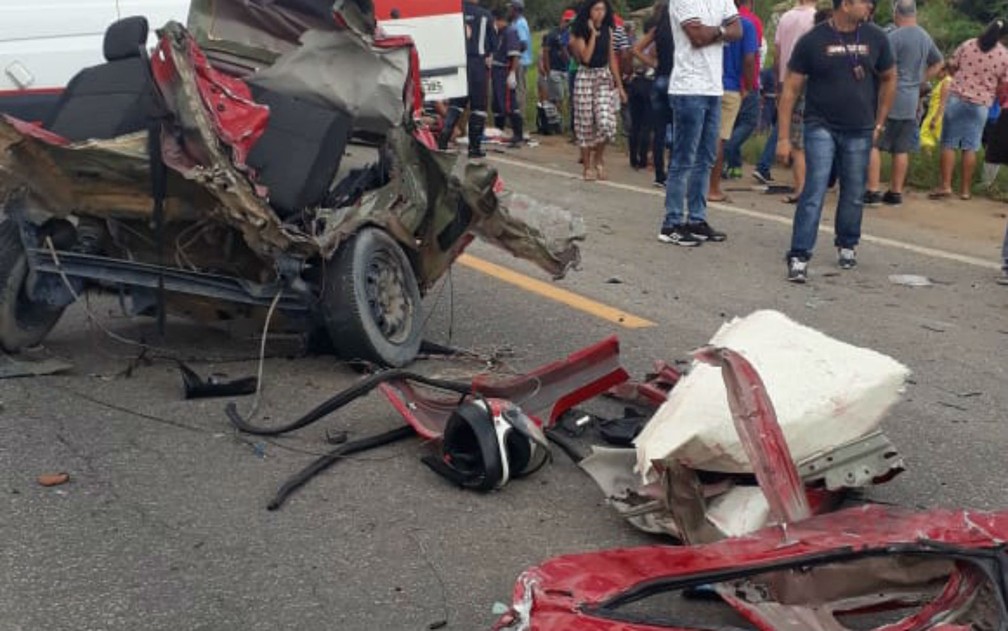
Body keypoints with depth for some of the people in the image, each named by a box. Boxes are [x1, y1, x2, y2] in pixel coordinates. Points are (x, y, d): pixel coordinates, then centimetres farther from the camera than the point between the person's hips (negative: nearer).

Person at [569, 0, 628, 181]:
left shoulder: (608, 31, 6)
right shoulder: (580, 32, -4)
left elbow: (612, 59, 10)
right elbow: (586, 57, -17)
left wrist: (619, 85, 9)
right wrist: (593, 33, -14)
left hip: (605, 78, 2)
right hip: (586, 77, -2)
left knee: (606, 122, -13)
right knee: (585, 124, 1)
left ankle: (598, 157, 12)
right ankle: (587, 166, 11)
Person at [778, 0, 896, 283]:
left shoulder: (875, 38, 1)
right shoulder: (812, 40, -8)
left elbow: (889, 79, 15)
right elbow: (791, 88, -6)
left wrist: (879, 123, 11)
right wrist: (784, 136, -9)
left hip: (860, 132, 3)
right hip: (821, 128, -3)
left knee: (854, 194, 11)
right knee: (815, 191, -12)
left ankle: (847, 246, 33)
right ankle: (799, 256, -9)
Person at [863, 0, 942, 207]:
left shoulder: (894, 37, -13)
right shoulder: (925, 37, 12)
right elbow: (938, 63, 25)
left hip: (891, 99, -7)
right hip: (911, 102, 7)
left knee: (872, 144, -4)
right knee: (901, 149, 10)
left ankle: (873, 192, -9)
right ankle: (895, 193, 15)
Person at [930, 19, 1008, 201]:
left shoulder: (968, 45, -1)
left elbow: (951, 67, 7)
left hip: (956, 99, 0)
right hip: (980, 104, 1)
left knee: (949, 144, 3)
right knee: (970, 147, 5)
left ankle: (945, 185, -3)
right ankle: (965, 189, 8)